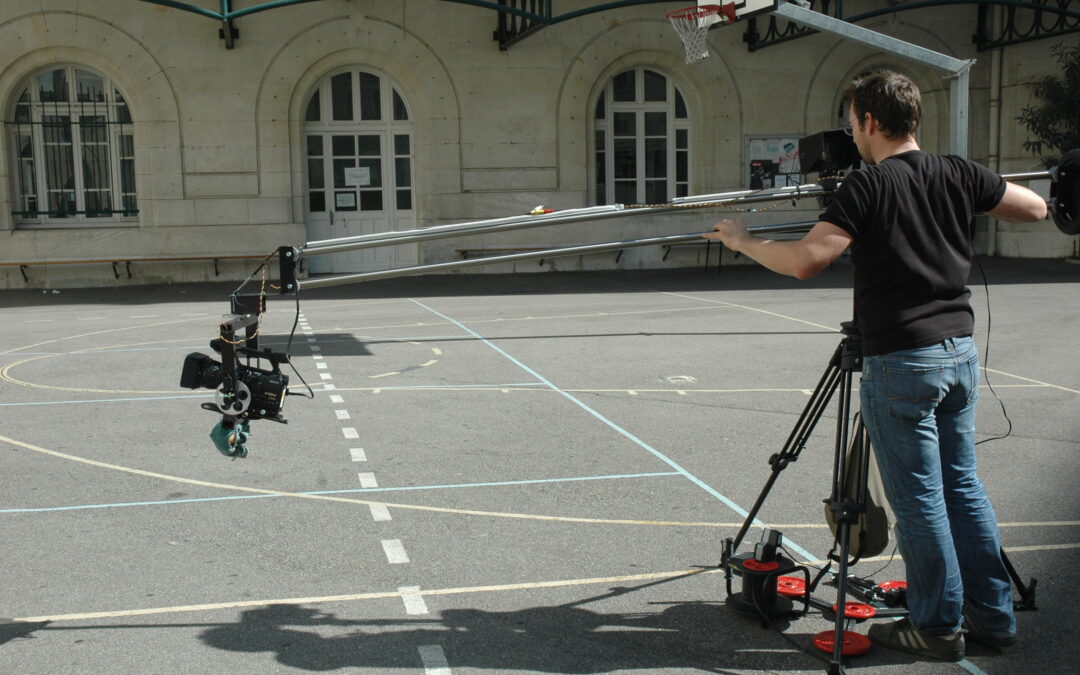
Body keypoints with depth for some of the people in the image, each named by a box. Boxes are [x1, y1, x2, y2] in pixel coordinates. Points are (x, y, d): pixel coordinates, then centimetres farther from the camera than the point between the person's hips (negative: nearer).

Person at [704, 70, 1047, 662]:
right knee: (962, 486, 16)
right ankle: (991, 616, 24)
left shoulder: (867, 186, -13)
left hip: (902, 361, -7)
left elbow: (805, 261, -22)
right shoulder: (957, 174, 6)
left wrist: (742, 241, -7)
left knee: (919, 498, 4)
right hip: (961, 351, 7)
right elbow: (1034, 208, 18)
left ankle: (938, 626, 14)